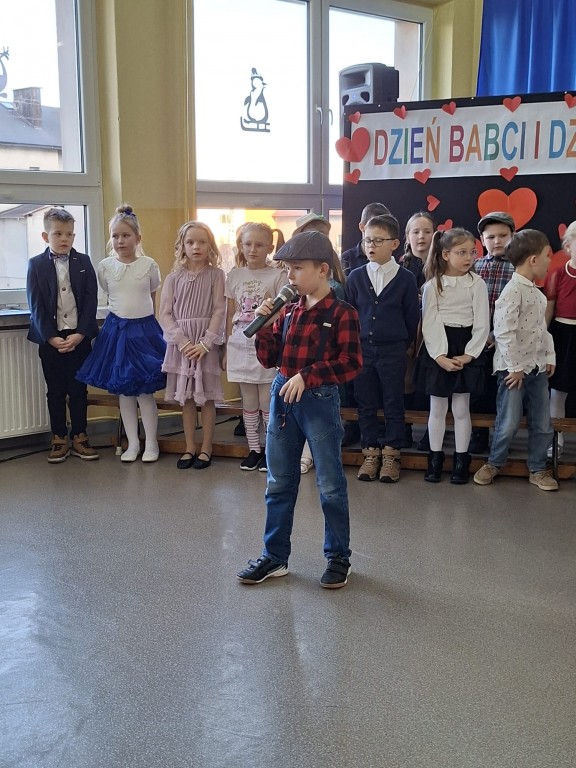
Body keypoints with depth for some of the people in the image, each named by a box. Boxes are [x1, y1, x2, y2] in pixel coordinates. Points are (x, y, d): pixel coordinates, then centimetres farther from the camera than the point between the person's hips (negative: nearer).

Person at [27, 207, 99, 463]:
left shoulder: (83, 262, 3)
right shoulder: (36, 265, 0)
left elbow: (91, 301, -2)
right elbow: (36, 306, -4)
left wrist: (80, 334, -12)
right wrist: (51, 337, -13)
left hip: (79, 336, 1)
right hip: (50, 338, 0)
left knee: (78, 389, 7)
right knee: (55, 391, 7)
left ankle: (79, 436, 17)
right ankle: (59, 439, 17)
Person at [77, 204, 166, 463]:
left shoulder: (149, 265, -4)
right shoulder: (105, 266, 0)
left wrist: (141, 314, 9)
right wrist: (123, 313, 10)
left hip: (144, 329, -2)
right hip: (116, 329, 3)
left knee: (145, 391, -1)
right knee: (123, 391, 8)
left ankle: (151, 443, 13)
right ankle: (132, 443, 20)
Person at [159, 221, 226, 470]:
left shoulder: (215, 275, -2)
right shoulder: (173, 278, 3)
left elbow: (219, 311, -6)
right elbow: (165, 314, 0)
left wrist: (204, 343, -14)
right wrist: (183, 341, -12)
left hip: (206, 342, -2)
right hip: (181, 343, 2)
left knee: (206, 397, 3)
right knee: (185, 397, 8)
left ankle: (206, 449, 14)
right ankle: (190, 448, 19)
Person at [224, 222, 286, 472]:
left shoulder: (278, 275, -5)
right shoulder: (235, 276, 7)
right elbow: (230, 314, 10)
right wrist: (227, 349, 10)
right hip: (241, 343, 4)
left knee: (268, 403, 2)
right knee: (248, 402, 11)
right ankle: (254, 449, 22)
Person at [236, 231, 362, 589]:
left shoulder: (342, 313, -11)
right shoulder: (288, 311, 7)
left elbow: (351, 362, -18)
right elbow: (269, 359, 11)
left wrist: (306, 376, -23)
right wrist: (264, 325, -4)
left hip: (320, 401, -6)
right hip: (282, 397, 6)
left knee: (330, 485, 6)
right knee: (279, 483, 13)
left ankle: (339, 558, 22)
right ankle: (275, 556, 26)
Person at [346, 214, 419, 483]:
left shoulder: (405, 278, -5)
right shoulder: (356, 277, 1)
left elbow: (412, 317, 1)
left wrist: (402, 345, 3)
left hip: (393, 351, -2)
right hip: (362, 349, 2)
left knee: (393, 404, 6)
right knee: (365, 404, 8)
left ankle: (390, 454, 17)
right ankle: (370, 453, 19)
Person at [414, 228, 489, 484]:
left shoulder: (477, 283, -1)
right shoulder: (432, 285, -2)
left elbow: (482, 324, -3)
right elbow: (429, 323, -6)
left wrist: (468, 355, -11)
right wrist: (440, 356, -15)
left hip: (466, 350, 0)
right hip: (437, 351, 0)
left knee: (461, 409, 5)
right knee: (437, 408, 8)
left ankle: (461, 461, 16)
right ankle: (435, 459, 20)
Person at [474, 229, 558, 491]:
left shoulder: (537, 293, 12)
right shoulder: (512, 292, -16)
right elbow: (504, 333, -22)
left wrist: (549, 357, 11)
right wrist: (516, 367, -19)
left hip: (538, 368, 8)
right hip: (514, 368, -8)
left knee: (543, 423, 11)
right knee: (509, 422, -1)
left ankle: (538, 469, 25)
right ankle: (494, 463, 20)